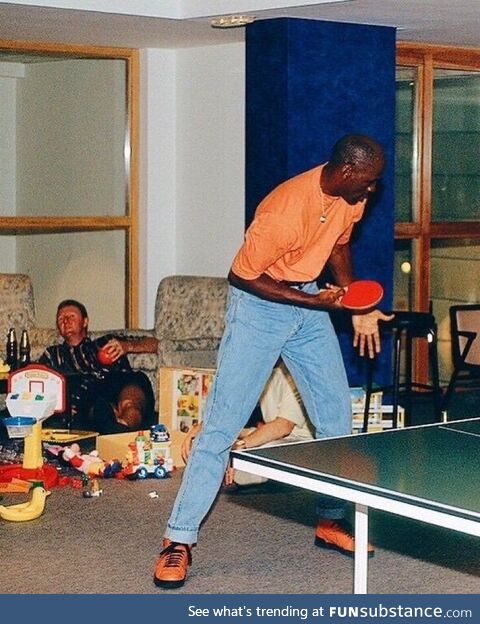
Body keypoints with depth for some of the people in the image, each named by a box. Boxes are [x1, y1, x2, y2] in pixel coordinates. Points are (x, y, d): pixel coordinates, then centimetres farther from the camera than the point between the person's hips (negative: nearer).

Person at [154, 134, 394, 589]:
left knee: (337, 416, 9)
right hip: (259, 304, -7)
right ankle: (178, 542, -4)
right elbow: (244, 275, -20)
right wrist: (316, 302, -21)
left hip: (311, 301, 7)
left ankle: (330, 521, 25)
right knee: (222, 426, -9)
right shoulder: (285, 212, -30)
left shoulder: (352, 197, -6)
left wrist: (357, 307, 6)